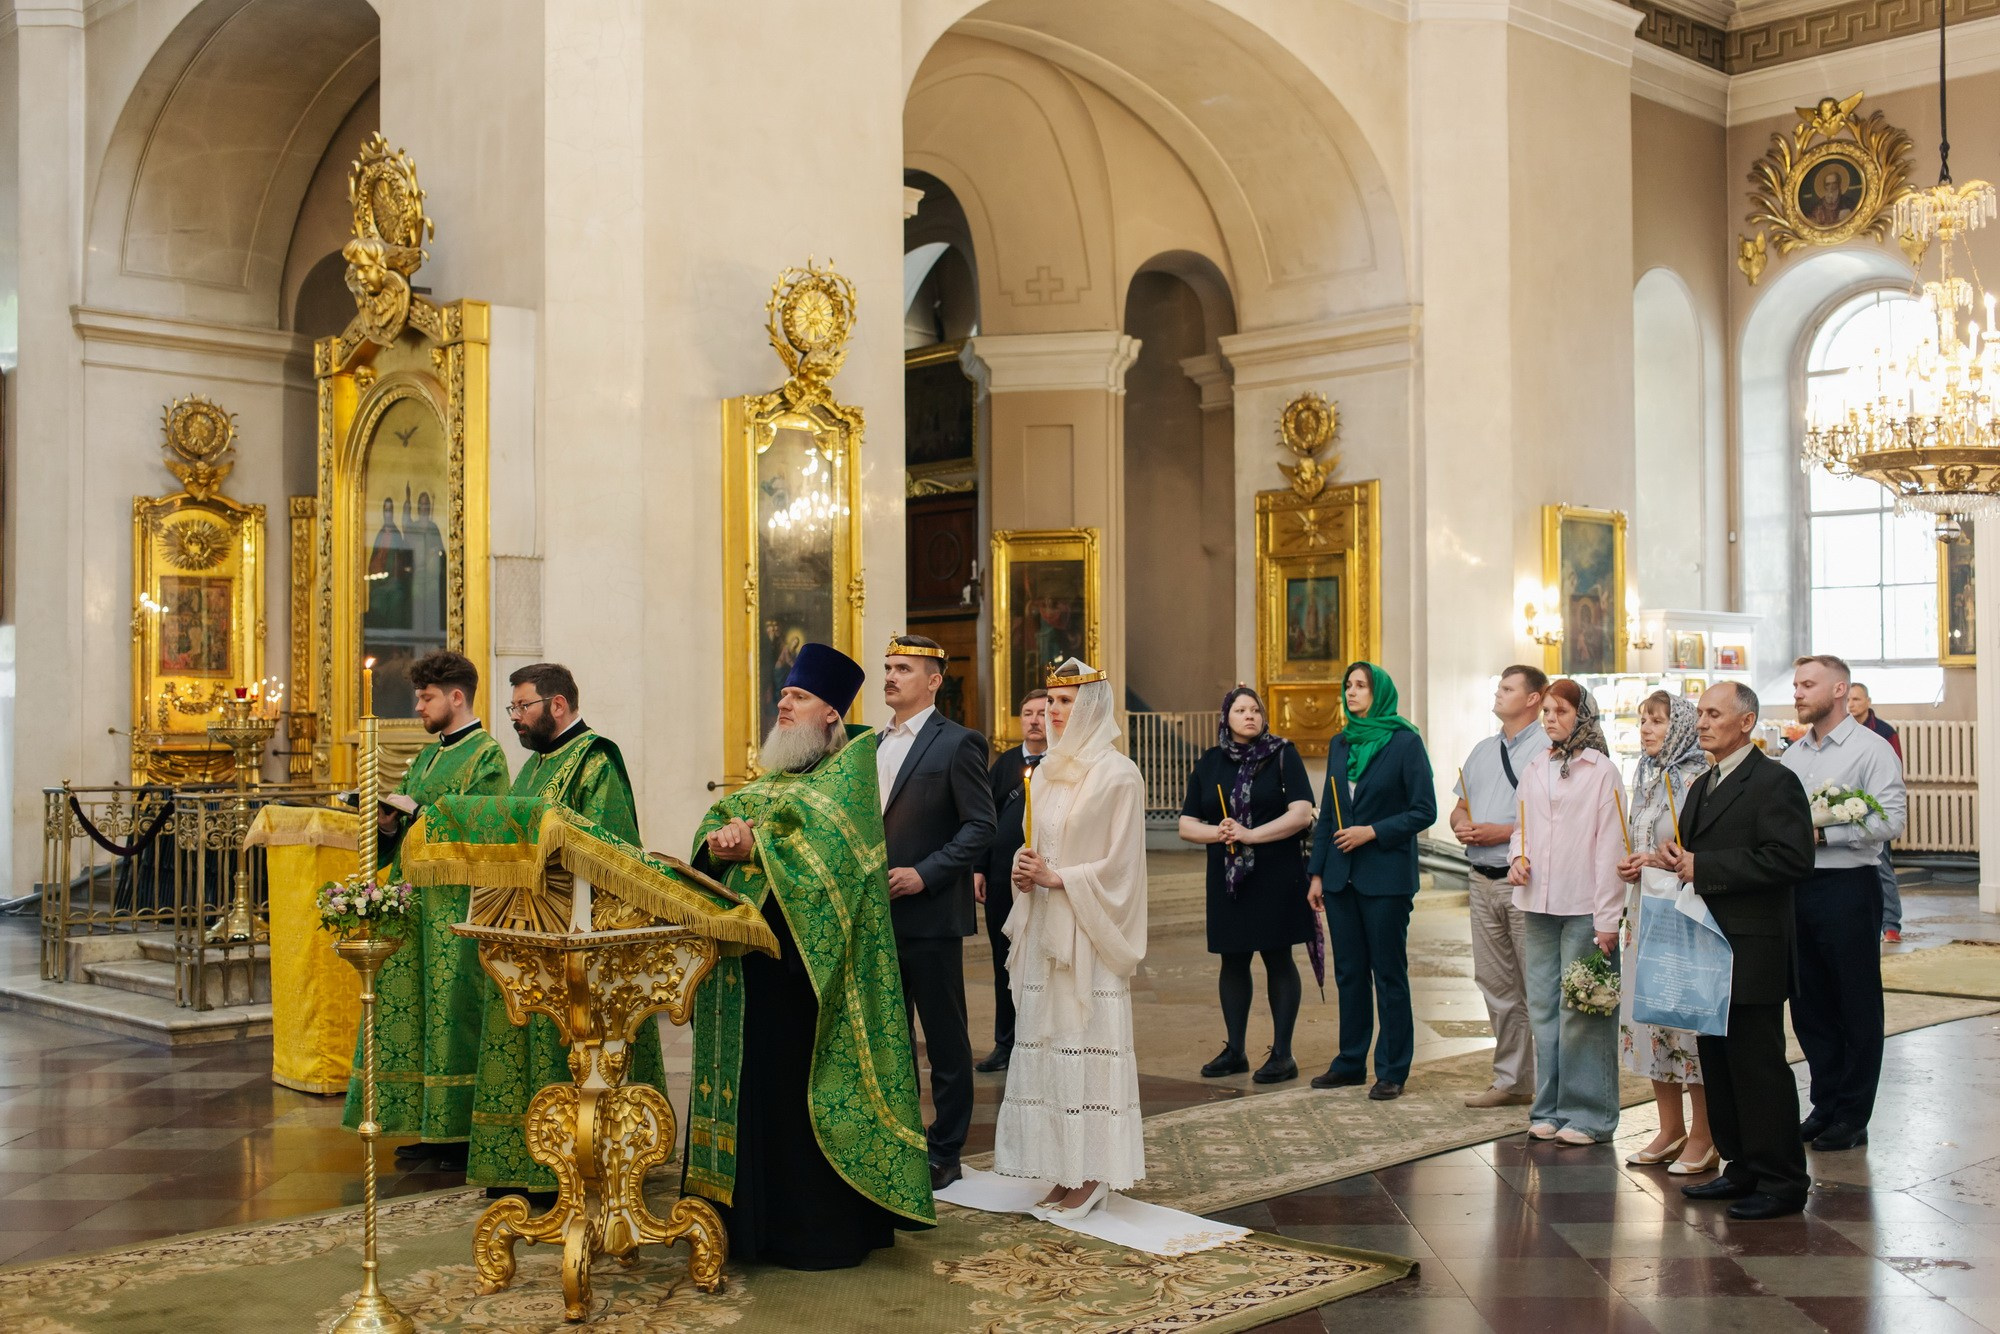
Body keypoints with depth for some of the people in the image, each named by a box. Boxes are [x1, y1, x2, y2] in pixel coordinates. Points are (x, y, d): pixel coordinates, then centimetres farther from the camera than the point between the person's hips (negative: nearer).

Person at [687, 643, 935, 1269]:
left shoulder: (849, 767, -4)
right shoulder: (770, 777, 19)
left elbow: (828, 844, -19)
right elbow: (713, 828, 10)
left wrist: (752, 847, -19)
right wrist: (719, 841, -12)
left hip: (804, 960, -7)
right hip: (750, 956, 7)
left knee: (803, 1086, -4)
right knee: (753, 1082, 9)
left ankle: (821, 1228, 5)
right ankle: (760, 1214, 18)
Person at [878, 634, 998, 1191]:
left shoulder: (957, 744, -7)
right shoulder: (871, 744, 14)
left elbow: (980, 826, -12)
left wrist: (925, 874, -19)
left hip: (931, 916, -7)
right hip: (877, 915, 7)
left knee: (945, 1040, 3)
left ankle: (945, 1154, 12)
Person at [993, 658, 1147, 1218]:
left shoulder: (1118, 774, -8)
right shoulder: (1045, 771, 13)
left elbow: (1120, 865, -10)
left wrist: (1056, 878, -13)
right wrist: (1026, 873, 0)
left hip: (1089, 933, -7)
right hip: (1044, 928, 7)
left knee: (1087, 1044, -5)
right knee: (1047, 1041, 5)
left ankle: (1093, 1176, 2)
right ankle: (1065, 1172, 11)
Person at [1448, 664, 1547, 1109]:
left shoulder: (1548, 750, -9)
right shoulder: (1483, 751, 18)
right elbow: (1460, 806, 24)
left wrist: (1502, 832, -18)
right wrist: (1461, 824, 2)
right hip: (1482, 881, 8)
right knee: (1496, 985, 13)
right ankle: (1511, 1081, 22)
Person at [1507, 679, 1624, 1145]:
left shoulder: (1601, 771, -5)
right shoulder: (1534, 770, 13)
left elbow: (1610, 846, -8)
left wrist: (1607, 919, -11)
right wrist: (1517, 856, 1)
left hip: (1584, 909, -6)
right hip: (1539, 905, 6)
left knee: (1582, 1010, -3)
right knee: (1543, 1008, 9)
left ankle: (1587, 1115, 6)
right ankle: (1549, 1108, 19)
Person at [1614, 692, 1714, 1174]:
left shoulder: (1698, 780, -12)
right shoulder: (1644, 778, 14)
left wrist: (1658, 862, -16)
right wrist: (1629, 865, 6)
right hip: (1647, 914, 8)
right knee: (1648, 1013, 10)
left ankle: (1702, 1136, 8)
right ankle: (1671, 1129, 21)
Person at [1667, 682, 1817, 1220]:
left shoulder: (1774, 781, -10)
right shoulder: (1703, 787, 19)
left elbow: (1791, 859, -21)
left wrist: (1703, 868, -19)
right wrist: (1674, 858, 2)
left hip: (1752, 950, -9)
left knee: (1759, 1067, -4)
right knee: (1718, 1064, 13)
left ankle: (1782, 1180, 5)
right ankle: (1742, 1167, 22)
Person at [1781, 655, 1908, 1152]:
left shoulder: (1871, 749, -7)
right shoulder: (1793, 754, 14)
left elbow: (1889, 821, -17)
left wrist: (1822, 834, -20)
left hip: (1847, 888, -7)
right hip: (1798, 887, 7)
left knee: (1857, 1006, 3)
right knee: (1809, 1004, 11)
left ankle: (1853, 1117, 11)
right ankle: (1825, 1105, 23)